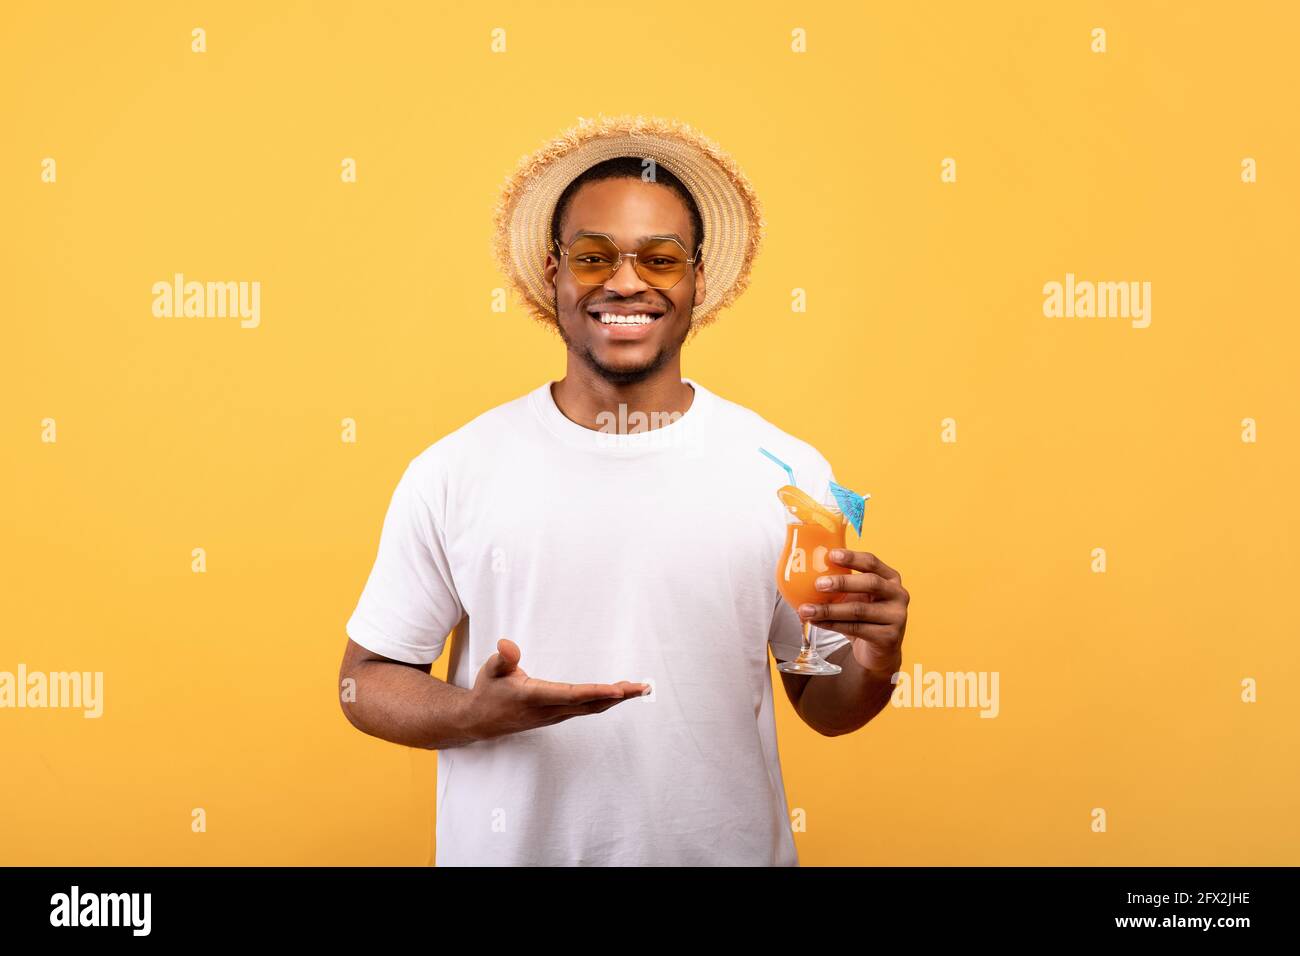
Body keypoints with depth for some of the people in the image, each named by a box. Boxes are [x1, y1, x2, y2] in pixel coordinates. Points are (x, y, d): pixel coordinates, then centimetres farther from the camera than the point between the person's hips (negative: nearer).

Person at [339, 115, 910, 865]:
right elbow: (368, 679, -2)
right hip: (509, 846, 0)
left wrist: (874, 666, -20)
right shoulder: (452, 473, -9)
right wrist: (478, 713, -20)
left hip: (727, 847, 1)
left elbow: (823, 705, 1)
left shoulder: (788, 471, -8)